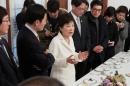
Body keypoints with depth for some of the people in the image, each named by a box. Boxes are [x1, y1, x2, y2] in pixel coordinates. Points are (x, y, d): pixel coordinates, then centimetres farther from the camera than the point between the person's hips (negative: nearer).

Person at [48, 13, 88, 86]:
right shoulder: (55, 41, -21)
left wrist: (78, 56, -5)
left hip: (71, 75, 7)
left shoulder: (70, 38, 4)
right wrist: (66, 60, -33)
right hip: (60, 77, -7)